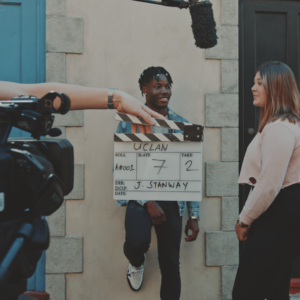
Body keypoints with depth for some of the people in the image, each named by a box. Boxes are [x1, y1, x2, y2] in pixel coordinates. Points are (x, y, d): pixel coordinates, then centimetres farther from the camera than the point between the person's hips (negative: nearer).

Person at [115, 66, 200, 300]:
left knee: (171, 265, 4)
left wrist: (194, 215, 5)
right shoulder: (129, 122, -1)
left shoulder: (182, 125, 7)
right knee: (138, 241, -29)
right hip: (140, 197, -3)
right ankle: (137, 262, 10)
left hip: (172, 200, 3)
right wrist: (147, 202, -15)